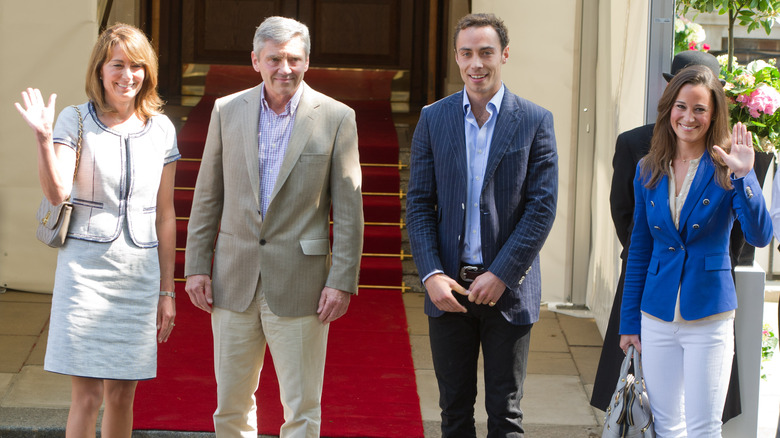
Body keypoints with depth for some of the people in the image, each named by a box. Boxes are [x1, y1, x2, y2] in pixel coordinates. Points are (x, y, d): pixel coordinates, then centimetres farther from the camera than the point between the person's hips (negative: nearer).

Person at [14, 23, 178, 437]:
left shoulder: (161, 130, 6)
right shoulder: (75, 120, -2)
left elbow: (164, 216, 10)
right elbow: (57, 192, -15)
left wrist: (167, 291, 11)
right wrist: (43, 139, -30)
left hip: (140, 273, 3)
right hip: (86, 267, -3)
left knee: (121, 395, 7)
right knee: (86, 397, -6)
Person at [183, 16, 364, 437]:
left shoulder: (335, 117, -3)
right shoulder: (227, 111, 5)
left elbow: (349, 208, -3)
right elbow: (207, 197, 9)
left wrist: (342, 280, -8)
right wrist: (197, 265, 4)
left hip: (299, 284, -3)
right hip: (235, 279, 3)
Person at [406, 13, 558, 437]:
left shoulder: (535, 121, -2)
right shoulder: (433, 119, 4)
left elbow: (542, 206, -5)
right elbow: (419, 203, 3)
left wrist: (500, 275, -12)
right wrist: (431, 274, -9)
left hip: (508, 288, -2)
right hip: (448, 287, 2)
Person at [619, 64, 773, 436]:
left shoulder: (726, 169, -5)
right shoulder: (649, 171, 6)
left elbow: (760, 236, -17)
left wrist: (743, 178, -29)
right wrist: (629, 321, 12)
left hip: (709, 316, -4)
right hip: (657, 317, 4)